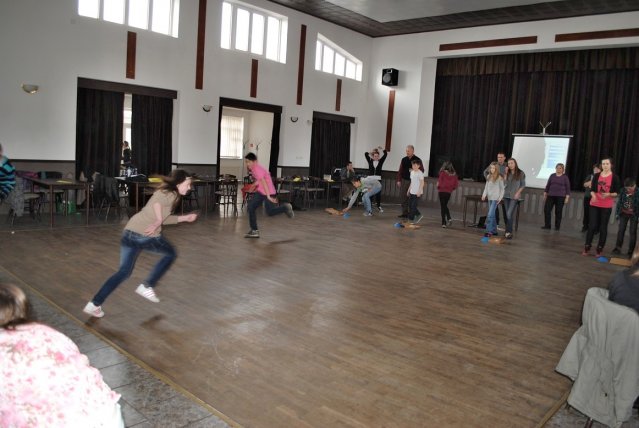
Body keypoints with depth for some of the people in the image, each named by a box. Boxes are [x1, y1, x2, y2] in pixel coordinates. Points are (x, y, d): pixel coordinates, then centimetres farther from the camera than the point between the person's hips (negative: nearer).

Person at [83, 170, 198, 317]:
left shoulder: (166, 192, 21)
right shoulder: (171, 195, -6)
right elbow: (157, 201, -27)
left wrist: (185, 218, 28)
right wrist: (158, 221, -27)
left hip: (130, 232, 8)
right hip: (148, 236, -8)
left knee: (124, 271, 16)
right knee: (171, 254, 19)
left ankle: (94, 304, 9)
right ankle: (147, 287, 18)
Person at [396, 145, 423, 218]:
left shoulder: (417, 160, -2)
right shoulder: (404, 159, 10)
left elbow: (422, 170, -1)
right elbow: (400, 170, 12)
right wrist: (399, 180, 6)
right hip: (404, 180, 4)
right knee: (403, 198, 5)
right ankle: (404, 213, 13)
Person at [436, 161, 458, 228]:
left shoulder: (443, 173, -13)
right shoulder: (454, 174, 0)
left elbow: (439, 182, -17)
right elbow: (456, 184, 1)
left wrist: (438, 187, 1)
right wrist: (451, 188, 13)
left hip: (442, 191, -4)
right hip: (449, 192, 4)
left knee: (442, 206, 4)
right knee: (445, 205, 22)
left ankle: (444, 223, 3)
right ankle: (449, 218, 6)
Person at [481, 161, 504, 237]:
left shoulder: (499, 177, -6)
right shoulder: (489, 176, 9)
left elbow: (502, 189, -3)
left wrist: (500, 198, -8)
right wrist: (484, 195, 1)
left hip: (495, 198, -6)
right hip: (489, 198, 6)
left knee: (490, 215, -14)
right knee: (492, 215, 11)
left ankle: (489, 231, -13)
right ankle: (494, 230, 20)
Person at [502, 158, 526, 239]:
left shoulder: (521, 173, -2)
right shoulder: (507, 173, 7)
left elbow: (523, 185, 1)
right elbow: (504, 183, -2)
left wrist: (518, 193, -10)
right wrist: (505, 173, -7)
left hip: (514, 196, -4)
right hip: (506, 195, 4)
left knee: (509, 214, -14)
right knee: (508, 214, 8)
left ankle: (508, 232, -11)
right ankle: (509, 231, 16)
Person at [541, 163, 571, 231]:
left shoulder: (565, 177, 2)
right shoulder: (552, 175, 9)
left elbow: (568, 188, 1)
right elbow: (547, 186, 13)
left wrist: (567, 198, -6)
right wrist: (545, 194, 9)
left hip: (560, 197, -3)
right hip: (550, 196, 3)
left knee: (558, 212, 0)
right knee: (546, 210, -5)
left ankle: (557, 227, 9)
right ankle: (547, 225, 3)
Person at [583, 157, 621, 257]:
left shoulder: (614, 177, -2)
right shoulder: (596, 176, 5)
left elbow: (616, 193, -1)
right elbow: (592, 189, 8)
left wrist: (609, 194, -21)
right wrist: (593, 195, -13)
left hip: (607, 206, -1)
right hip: (595, 204, 2)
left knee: (603, 227, 4)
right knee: (592, 225, 0)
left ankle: (599, 249, 12)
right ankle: (587, 247, 9)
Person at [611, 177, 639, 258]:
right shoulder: (623, 190, -7)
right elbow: (619, 201, 2)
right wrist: (617, 212, 3)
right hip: (624, 213, 3)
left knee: (632, 232, 2)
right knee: (621, 230, 10)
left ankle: (631, 251, 10)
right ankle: (618, 248, 21)